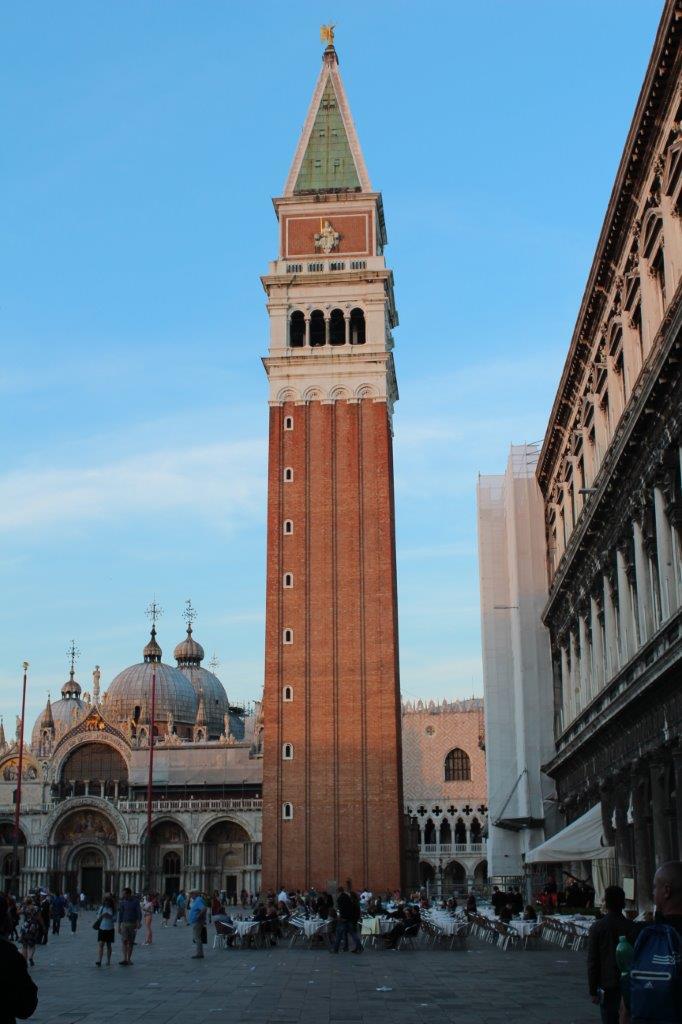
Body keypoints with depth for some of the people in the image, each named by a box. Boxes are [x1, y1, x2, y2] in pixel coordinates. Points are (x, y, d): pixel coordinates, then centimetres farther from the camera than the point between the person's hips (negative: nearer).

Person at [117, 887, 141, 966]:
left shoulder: (135, 901, -4)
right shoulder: (122, 902, 2)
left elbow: (139, 912, -9)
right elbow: (120, 914, 6)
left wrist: (139, 922, -23)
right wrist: (119, 926, 5)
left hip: (133, 924, -1)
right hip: (124, 924, 1)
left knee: (130, 942, 4)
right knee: (125, 941, -11)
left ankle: (129, 959, 14)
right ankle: (125, 959, -15)